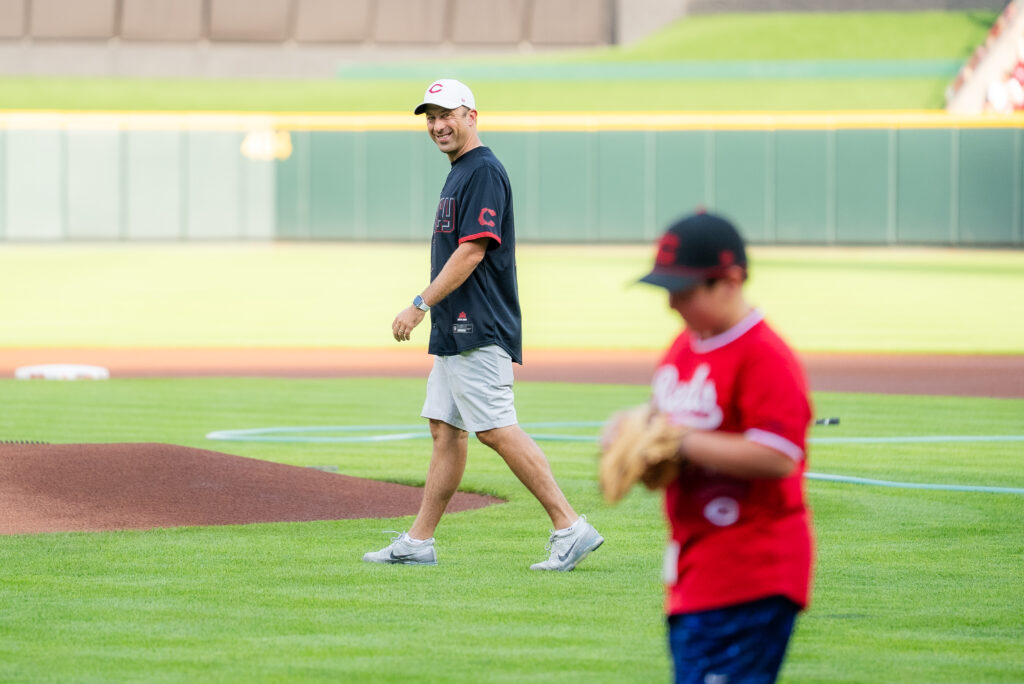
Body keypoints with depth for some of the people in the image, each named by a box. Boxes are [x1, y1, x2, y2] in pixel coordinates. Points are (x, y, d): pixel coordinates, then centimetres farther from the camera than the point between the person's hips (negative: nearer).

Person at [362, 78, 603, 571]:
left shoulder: (484, 171, -13)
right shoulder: (459, 173, 19)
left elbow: (472, 252, -20)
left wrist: (420, 304, -20)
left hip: (480, 332, -11)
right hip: (454, 329, 11)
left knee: (497, 430, -13)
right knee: (445, 430, 11)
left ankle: (570, 527, -14)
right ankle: (418, 542, 14)